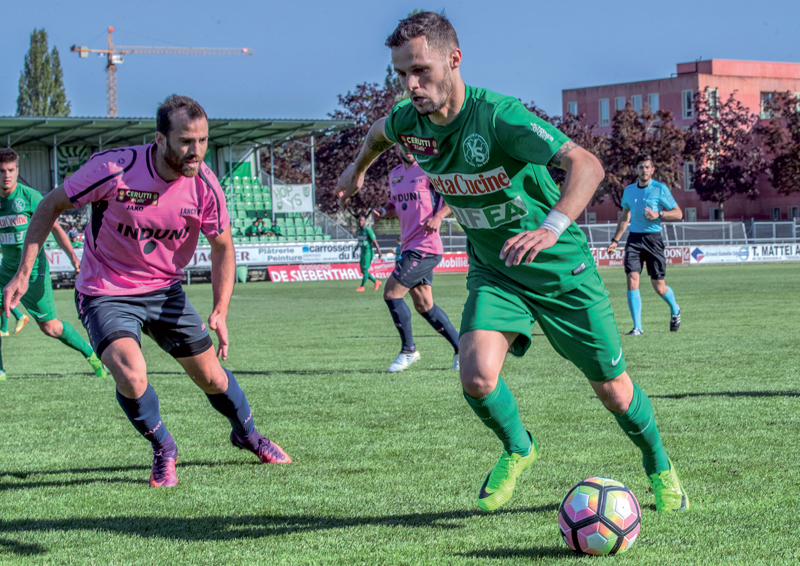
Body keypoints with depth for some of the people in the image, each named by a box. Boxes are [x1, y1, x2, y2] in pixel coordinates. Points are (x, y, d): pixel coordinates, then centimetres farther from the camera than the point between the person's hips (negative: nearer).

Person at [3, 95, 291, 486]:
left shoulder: (204, 184, -14)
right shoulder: (113, 168, -25)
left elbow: (222, 247, 2)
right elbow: (51, 206, -11)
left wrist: (220, 311, -11)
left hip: (164, 290, 4)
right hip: (105, 294, -3)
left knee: (211, 377, 7)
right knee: (131, 376, -26)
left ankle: (247, 434, 41)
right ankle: (163, 449, 5)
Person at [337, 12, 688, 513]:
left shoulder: (496, 115, -30)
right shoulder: (409, 120, -11)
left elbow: (587, 165, -40)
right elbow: (381, 131, 17)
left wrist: (551, 228, -56)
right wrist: (359, 168, 36)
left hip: (561, 269, -4)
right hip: (494, 273, 4)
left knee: (612, 388, 6)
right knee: (477, 376, -21)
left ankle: (659, 467, 36)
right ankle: (517, 449, 11)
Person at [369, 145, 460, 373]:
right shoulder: (395, 174, 15)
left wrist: (438, 216, -23)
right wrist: (383, 211, 5)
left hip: (425, 247, -9)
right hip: (410, 247, 9)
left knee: (391, 292, -10)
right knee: (423, 305, 10)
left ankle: (408, 350, 2)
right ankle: (460, 348, 19)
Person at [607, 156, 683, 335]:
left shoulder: (660, 189, -2)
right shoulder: (629, 190, 11)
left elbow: (678, 213, 0)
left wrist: (658, 214, -16)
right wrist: (615, 240, 17)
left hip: (653, 238, -3)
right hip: (634, 238, 3)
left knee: (659, 287, 1)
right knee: (632, 278, -14)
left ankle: (674, 310, 34)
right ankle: (637, 327, -11)